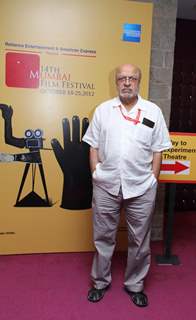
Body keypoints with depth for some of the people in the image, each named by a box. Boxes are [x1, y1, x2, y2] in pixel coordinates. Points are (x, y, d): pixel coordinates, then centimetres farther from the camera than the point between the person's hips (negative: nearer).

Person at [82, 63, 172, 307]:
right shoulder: (103, 110, 5)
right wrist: (96, 176, 0)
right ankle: (100, 282, 35)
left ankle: (135, 285, 35)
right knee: (103, 237, 13)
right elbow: (93, 147, 6)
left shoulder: (153, 111, 3)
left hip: (141, 188, 0)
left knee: (139, 241, 13)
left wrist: (152, 181, 0)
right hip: (106, 186, 1)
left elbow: (158, 150, 4)